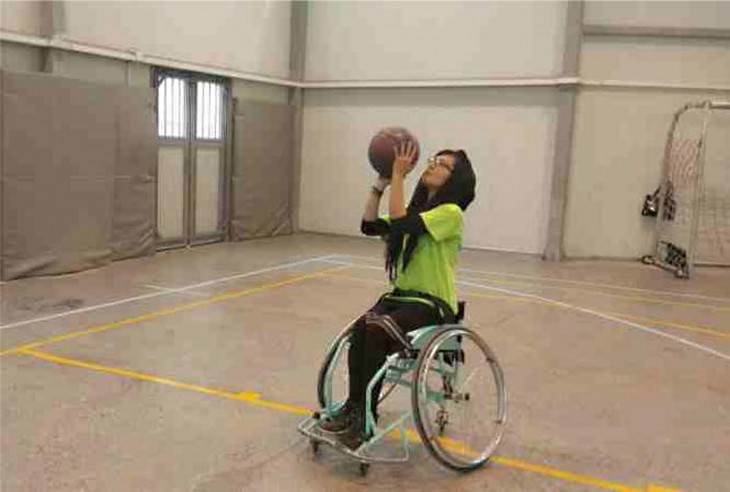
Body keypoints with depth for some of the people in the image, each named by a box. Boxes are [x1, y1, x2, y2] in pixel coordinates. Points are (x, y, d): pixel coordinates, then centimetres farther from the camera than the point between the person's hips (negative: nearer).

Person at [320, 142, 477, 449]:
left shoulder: (451, 213, -11)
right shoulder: (416, 212, 14)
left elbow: (400, 224, -25)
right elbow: (369, 226, 3)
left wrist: (398, 176, -18)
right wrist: (381, 183, -2)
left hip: (434, 304, -6)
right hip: (402, 295, 7)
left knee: (377, 332, -29)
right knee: (360, 329, -22)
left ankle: (364, 415, -15)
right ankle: (354, 408, -15)